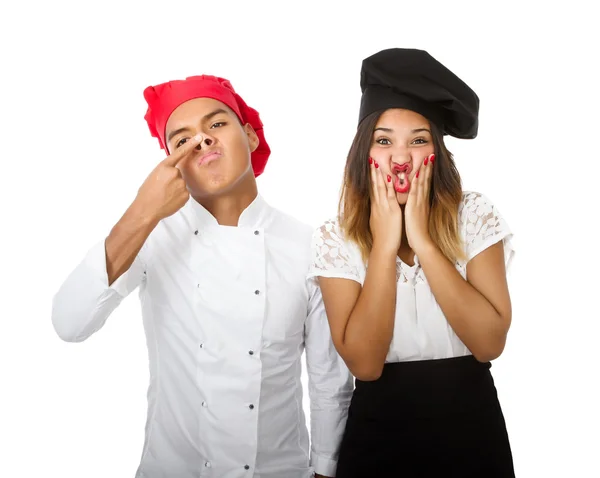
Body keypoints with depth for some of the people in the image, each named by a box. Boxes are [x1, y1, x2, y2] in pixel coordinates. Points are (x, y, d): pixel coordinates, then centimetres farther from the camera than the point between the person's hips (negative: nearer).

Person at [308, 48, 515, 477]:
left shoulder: (475, 216, -8)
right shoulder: (336, 239, -8)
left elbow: (490, 342, -18)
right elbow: (364, 363, -18)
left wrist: (422, 240, -21)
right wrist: (385, 244, -21)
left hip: (470, 424, 1)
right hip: (379, 429, 0)